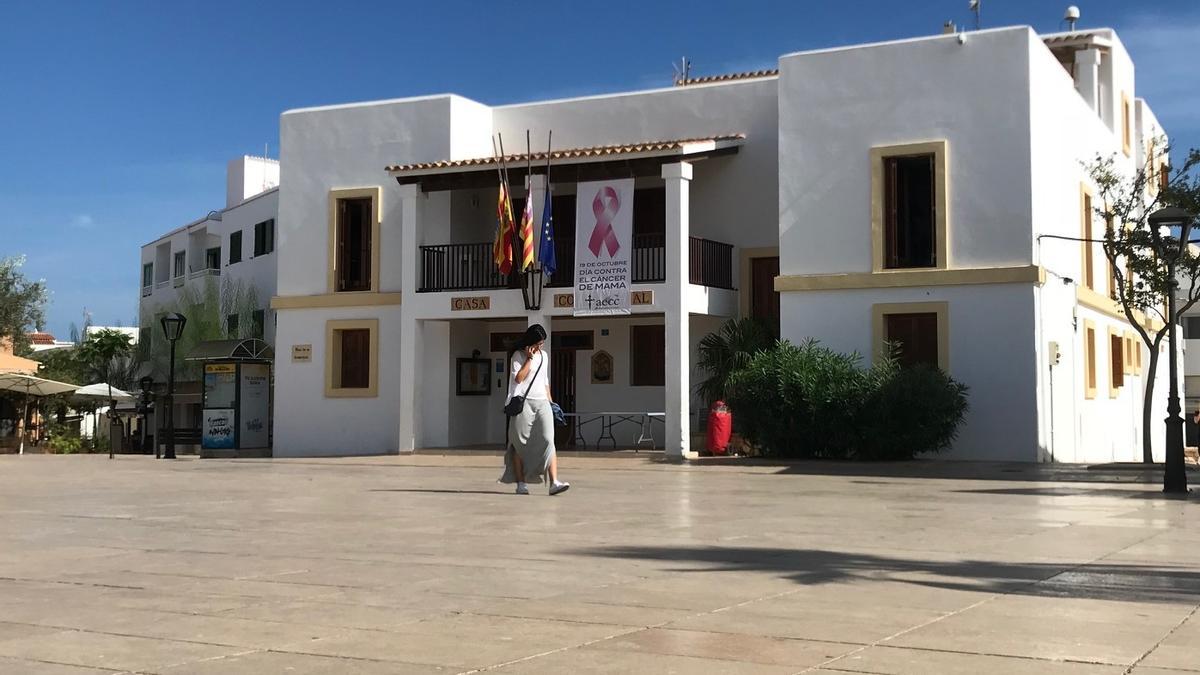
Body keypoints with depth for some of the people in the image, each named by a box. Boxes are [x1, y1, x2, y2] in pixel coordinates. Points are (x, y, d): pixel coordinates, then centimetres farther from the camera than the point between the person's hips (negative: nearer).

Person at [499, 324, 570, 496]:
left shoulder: (543, 356, 17)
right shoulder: (518, 356, 0)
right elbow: (518, 378, -12)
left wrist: (550, 401, 20)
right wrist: (529, 358, -10)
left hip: (542, 402, 4)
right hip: (523, 403, -4)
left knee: (548, 440, -11)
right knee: (521, 444, 0)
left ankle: (554, 482, -20)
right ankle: (521, 483, 9)